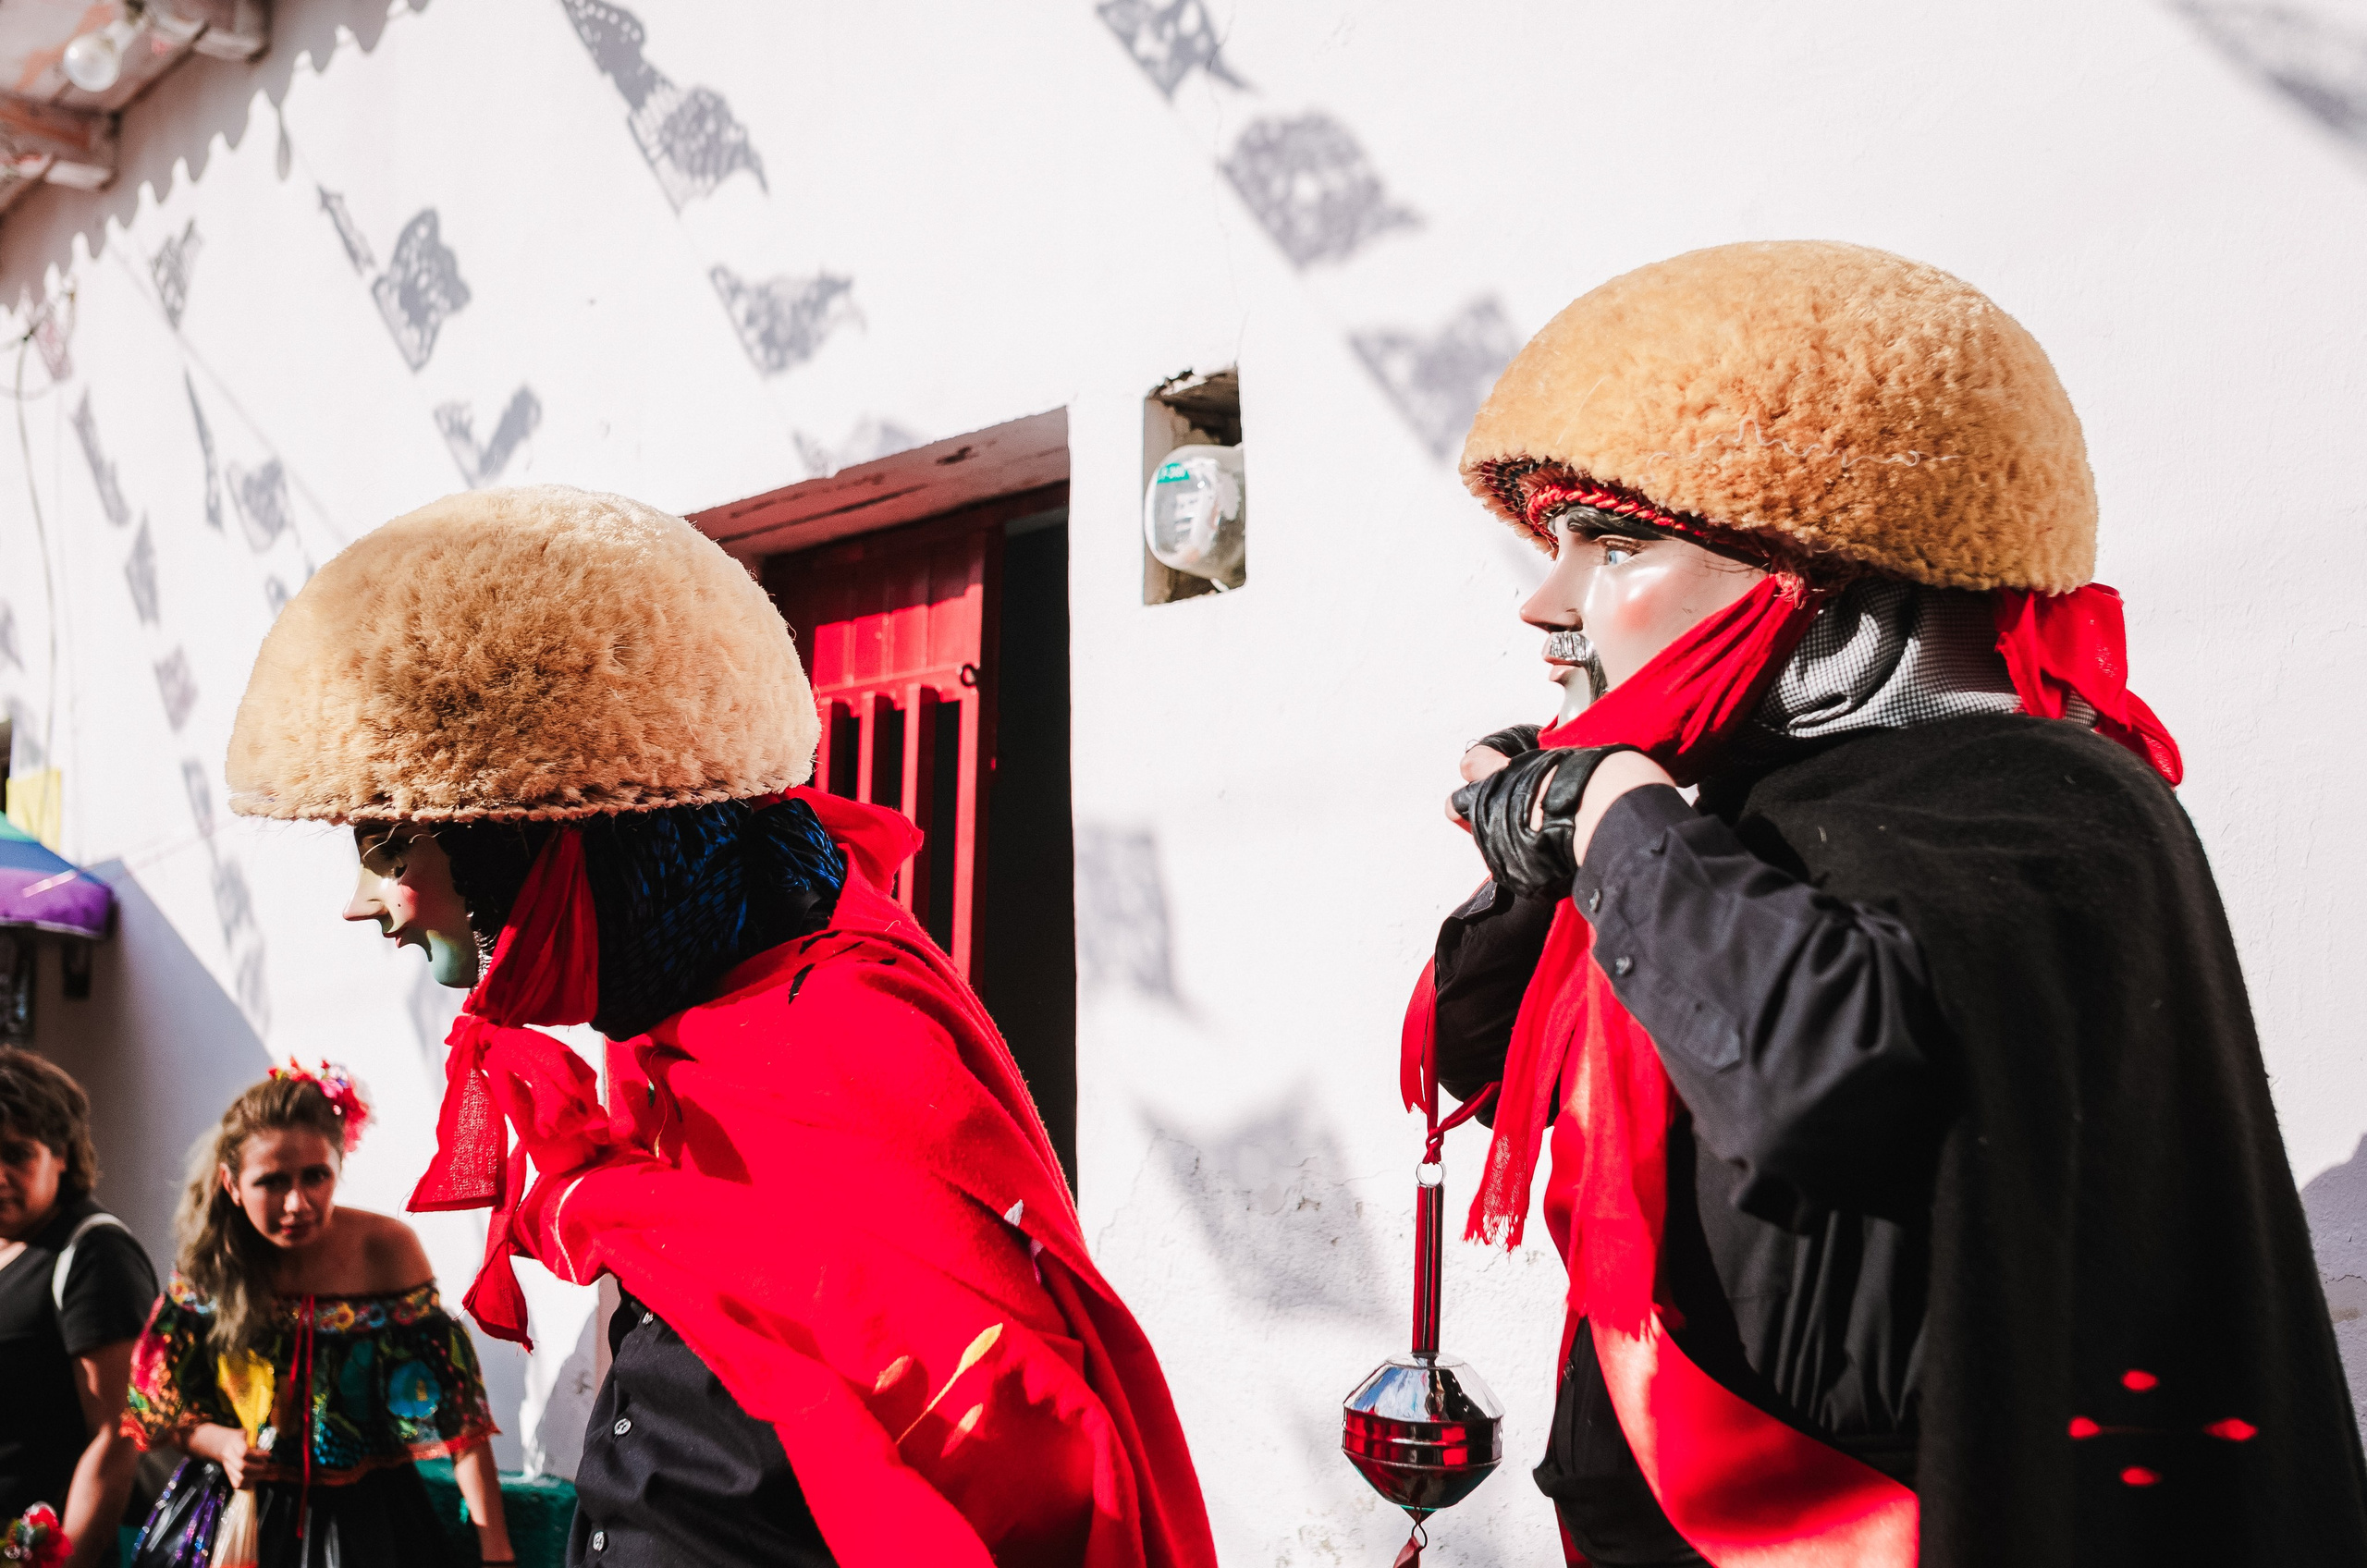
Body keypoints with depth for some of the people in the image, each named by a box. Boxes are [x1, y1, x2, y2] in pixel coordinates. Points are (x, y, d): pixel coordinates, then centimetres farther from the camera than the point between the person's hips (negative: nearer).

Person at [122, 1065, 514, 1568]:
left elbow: (452, 1400, -18)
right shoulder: (208, 1263, -8)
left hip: (365, 1523, -2)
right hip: (236, 1515, 2)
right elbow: (157, 1410, 5)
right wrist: (219, 1444, -17)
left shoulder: (386, 1248, -17)